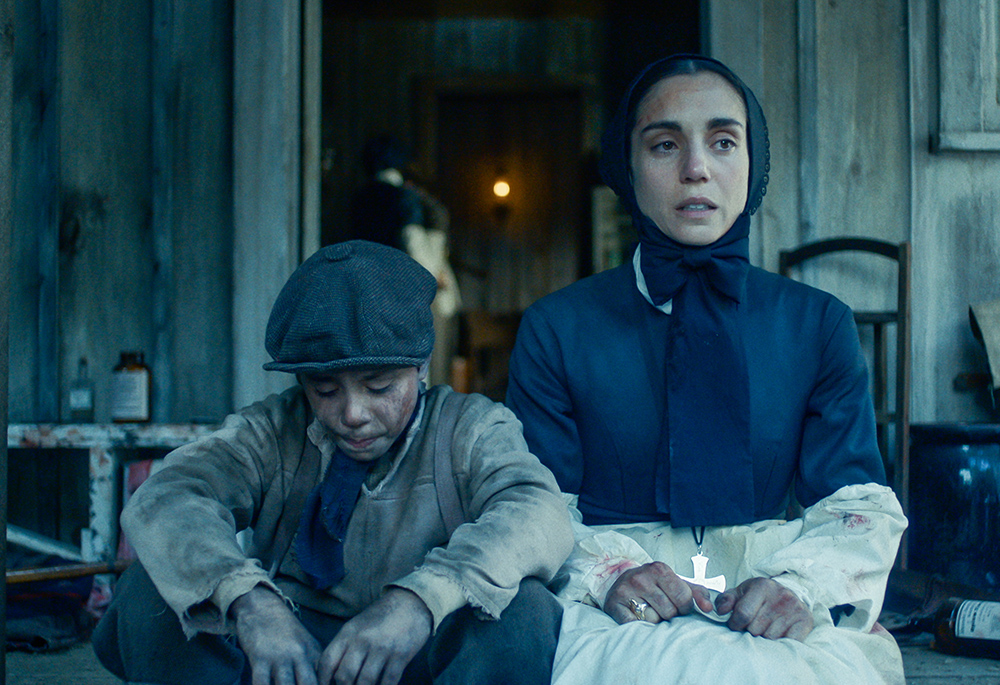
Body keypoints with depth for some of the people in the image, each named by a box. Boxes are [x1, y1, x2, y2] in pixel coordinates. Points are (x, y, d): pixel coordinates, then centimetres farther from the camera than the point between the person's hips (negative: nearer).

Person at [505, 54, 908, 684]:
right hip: (622, 622, -1)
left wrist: (801, 583, -15)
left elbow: (862, 503, 7)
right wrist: (610, 572, -16)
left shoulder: (821, 325, 12)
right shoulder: (556, 329, 8)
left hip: (776, 626, 2)